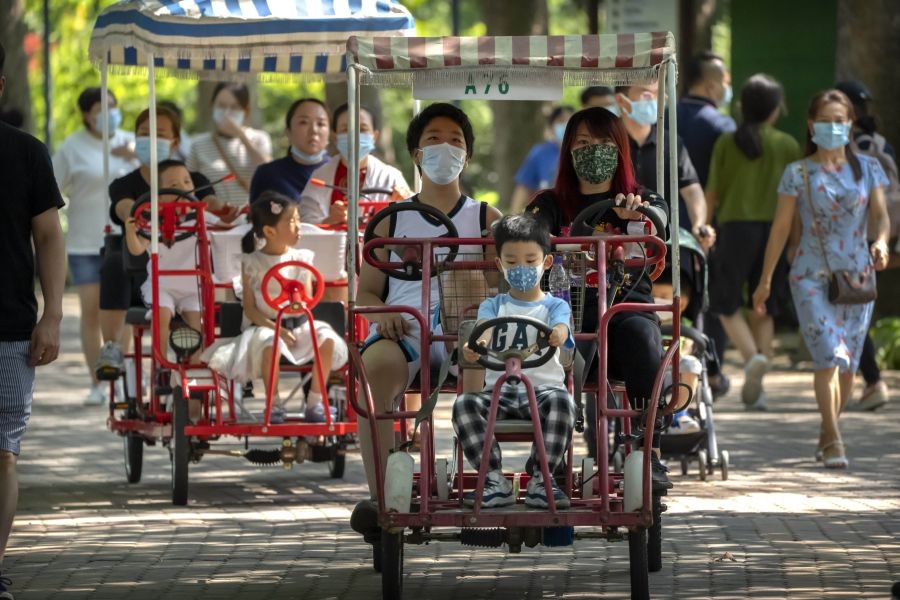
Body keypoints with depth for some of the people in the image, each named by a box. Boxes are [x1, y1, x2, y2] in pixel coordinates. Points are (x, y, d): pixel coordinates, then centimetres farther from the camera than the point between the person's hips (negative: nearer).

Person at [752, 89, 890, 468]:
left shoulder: (868, 168, 7)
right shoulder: (798, 173, 2)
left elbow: (879, 214, 2)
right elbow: (781, 227, 5)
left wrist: (880, 241, -22)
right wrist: (765, 280, 5)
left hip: (858, 276, 3)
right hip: (812, 277, -3)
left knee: (848, 363, 6)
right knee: (829, 356, -17)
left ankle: (827, 433, 23)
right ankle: (833, 440, -15)